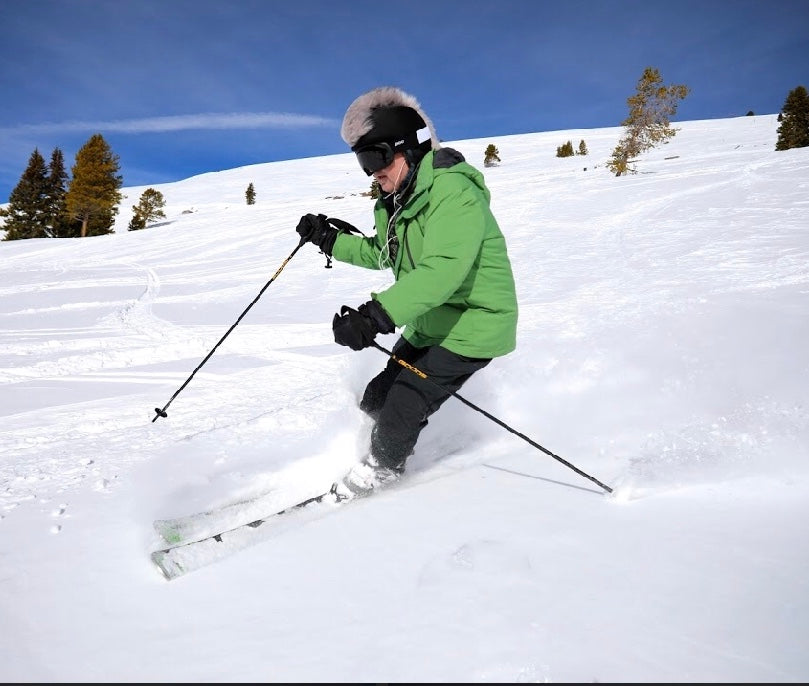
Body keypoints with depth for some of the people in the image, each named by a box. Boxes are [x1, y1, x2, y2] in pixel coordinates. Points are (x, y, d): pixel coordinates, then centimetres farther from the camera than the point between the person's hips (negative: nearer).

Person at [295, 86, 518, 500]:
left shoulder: (454, 194, -25)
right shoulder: (397, 202, 5)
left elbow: (442, 270, -40)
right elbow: (382, 254, 23)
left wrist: (377, 315, -49)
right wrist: (331, 240, 10)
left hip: (470, 329, -9)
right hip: (428, 325, 9)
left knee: (399, 411, -9)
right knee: (375, 400, 12)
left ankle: (380, 469, 19)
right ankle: (389, 454, 40)